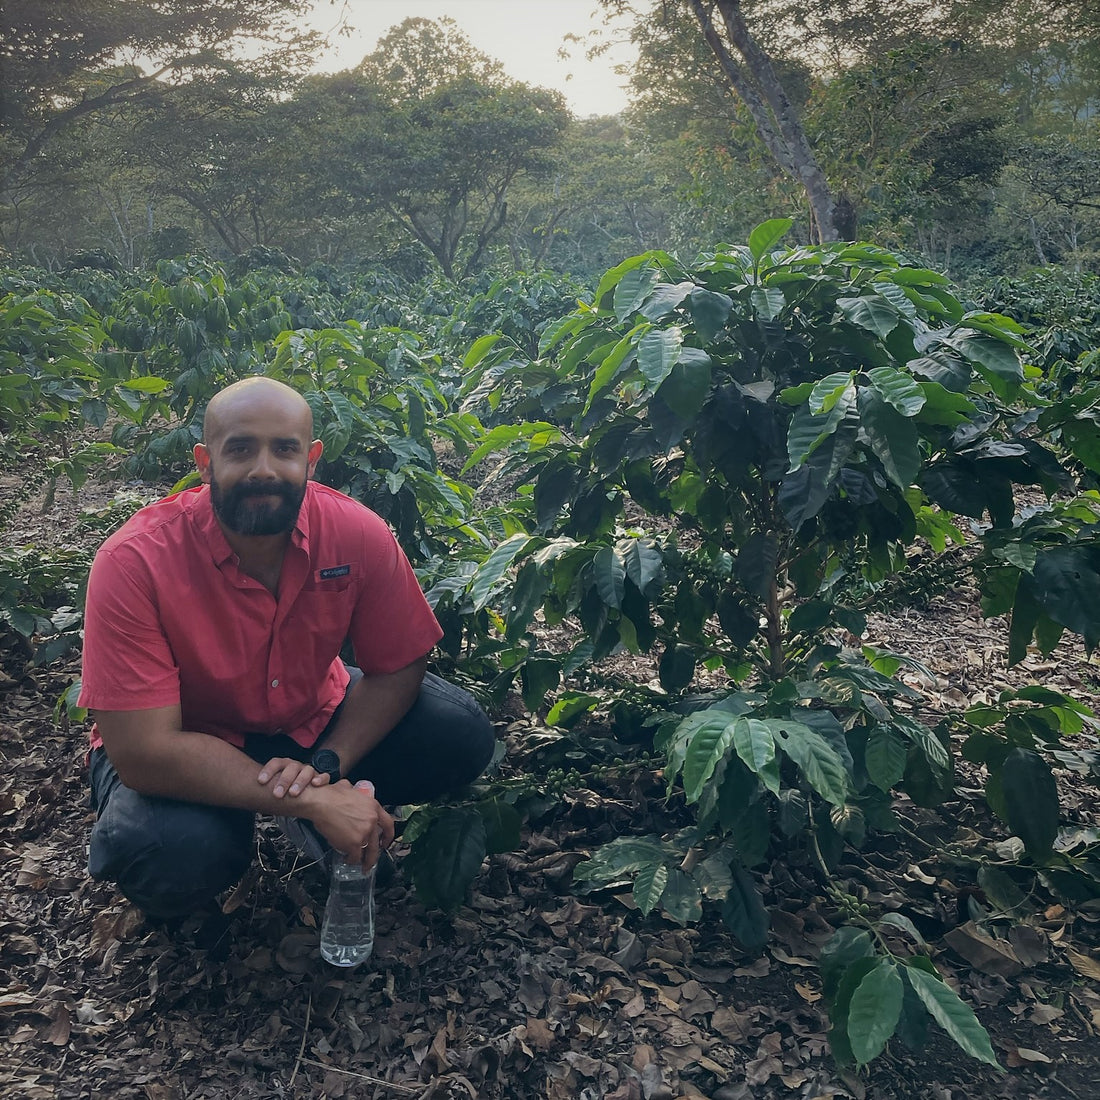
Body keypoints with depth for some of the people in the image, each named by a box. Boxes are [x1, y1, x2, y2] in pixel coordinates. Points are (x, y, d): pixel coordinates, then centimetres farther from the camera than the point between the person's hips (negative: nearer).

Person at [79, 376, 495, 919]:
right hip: (185, 747, -3)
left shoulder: (359, 533, -19)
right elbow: (143, 751, -30)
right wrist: (312, 800, -34)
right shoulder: (134, 562, -28)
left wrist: (326, 765, -25)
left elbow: (397, 668, -8)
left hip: (312, 721, 4)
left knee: (463, 736, -15)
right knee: (176, 853, -35)